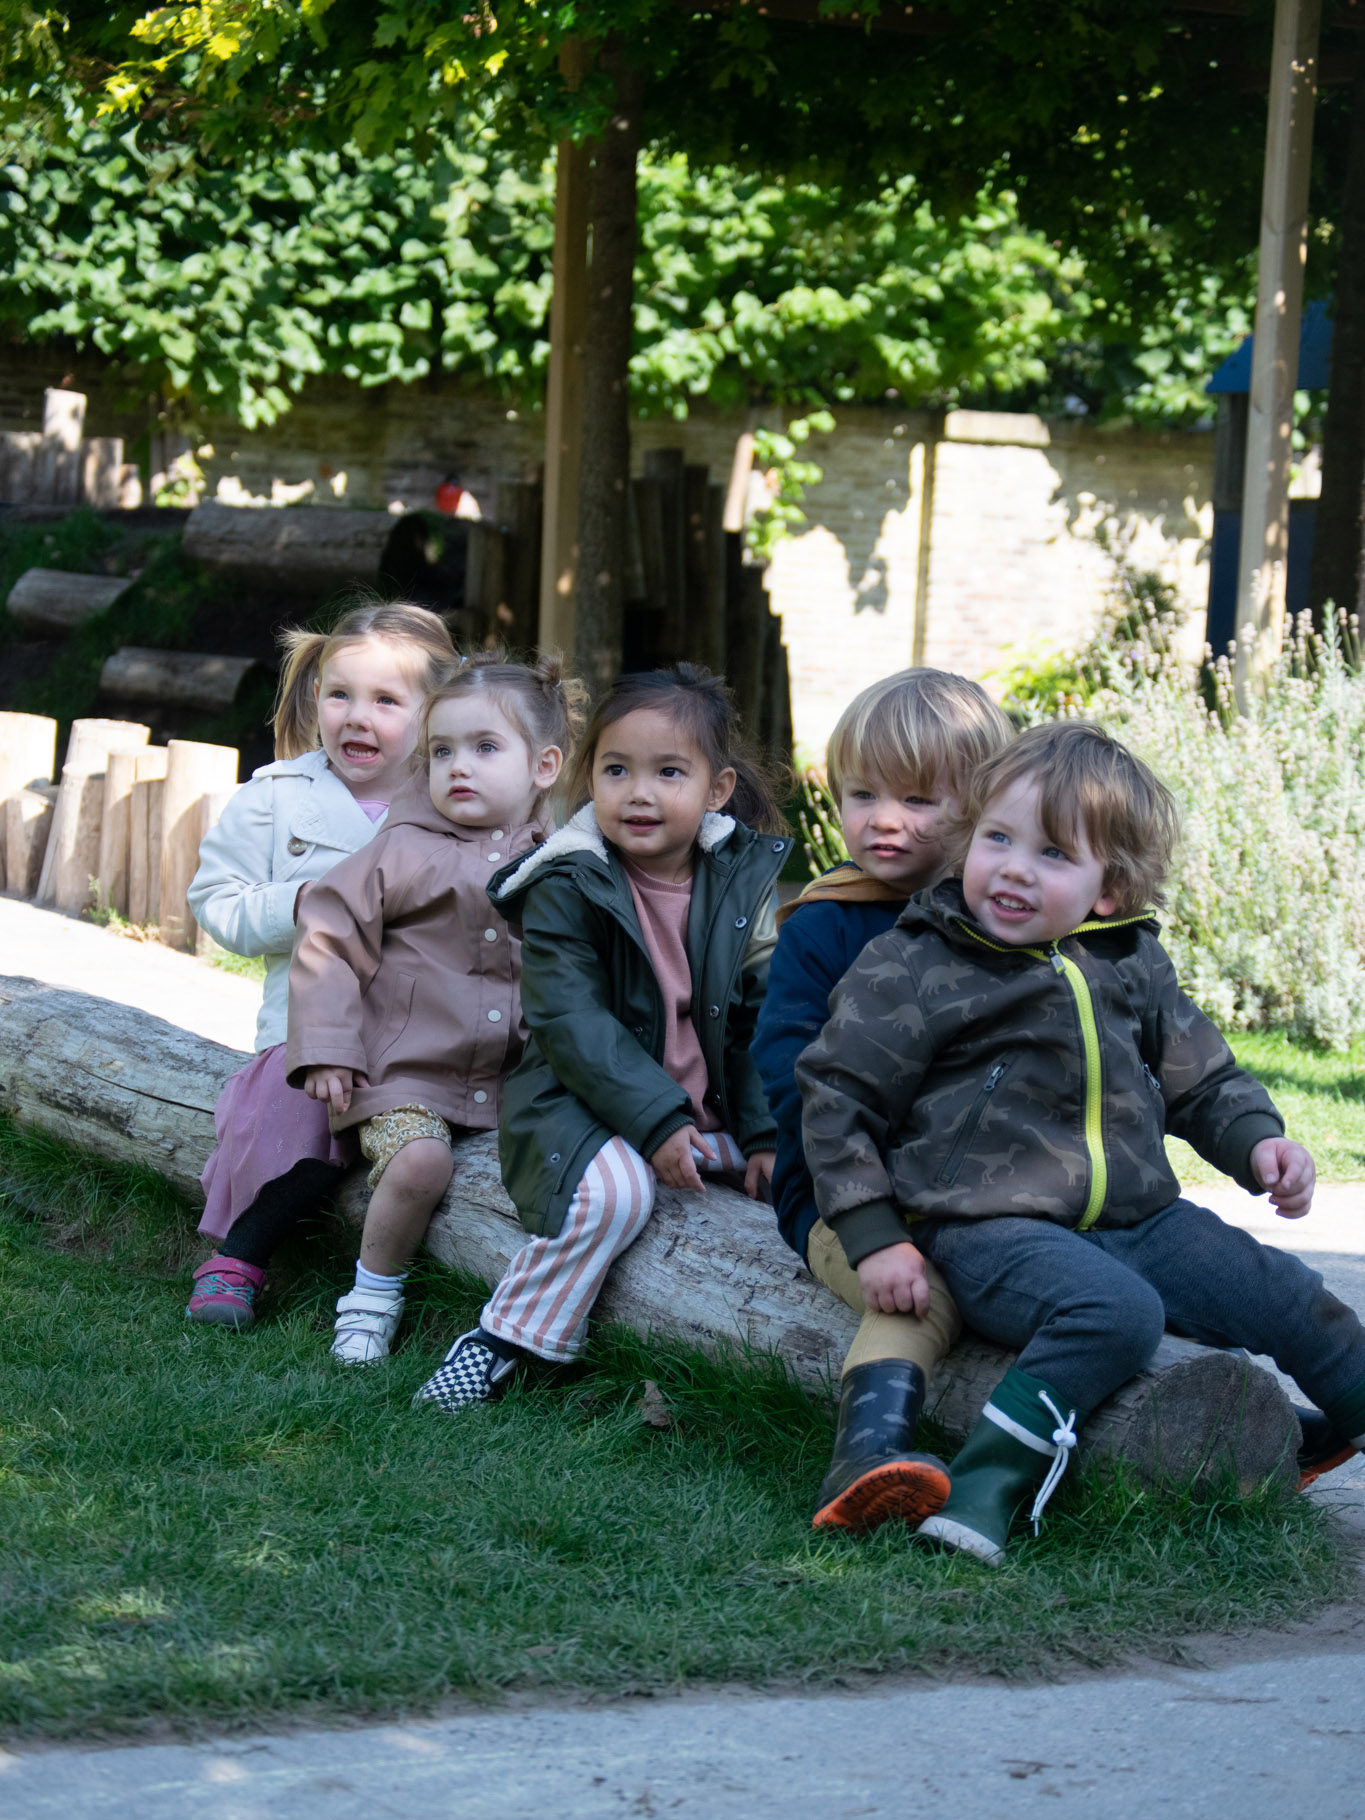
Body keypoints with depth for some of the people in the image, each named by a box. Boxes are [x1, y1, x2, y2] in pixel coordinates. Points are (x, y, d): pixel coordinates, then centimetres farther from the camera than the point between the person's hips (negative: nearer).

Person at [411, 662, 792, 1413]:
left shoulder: (743, 881, 4)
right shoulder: (564, 889, -9)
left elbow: (760, 1017, 5)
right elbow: (571, 1022, -16)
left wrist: (768, 1133, -6)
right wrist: (654, 1119, -25)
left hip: (712, 1109, 5)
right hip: (586, 1100, -5)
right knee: (612, 1190, -32)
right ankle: (499, 1341, -21)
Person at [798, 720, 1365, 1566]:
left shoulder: (1132, 967, 11)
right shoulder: (911, 972, -4)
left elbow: (1203, 1079, 22)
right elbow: (838, 1098, -2)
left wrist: (1259, 1142, 1)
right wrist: (876, 1237, -8)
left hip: (1140, 1218, 6)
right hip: (990, 1230, -6)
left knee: (1286, 1297, 1)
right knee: (1115, 1312, -34)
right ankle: (987, 1483, -34)